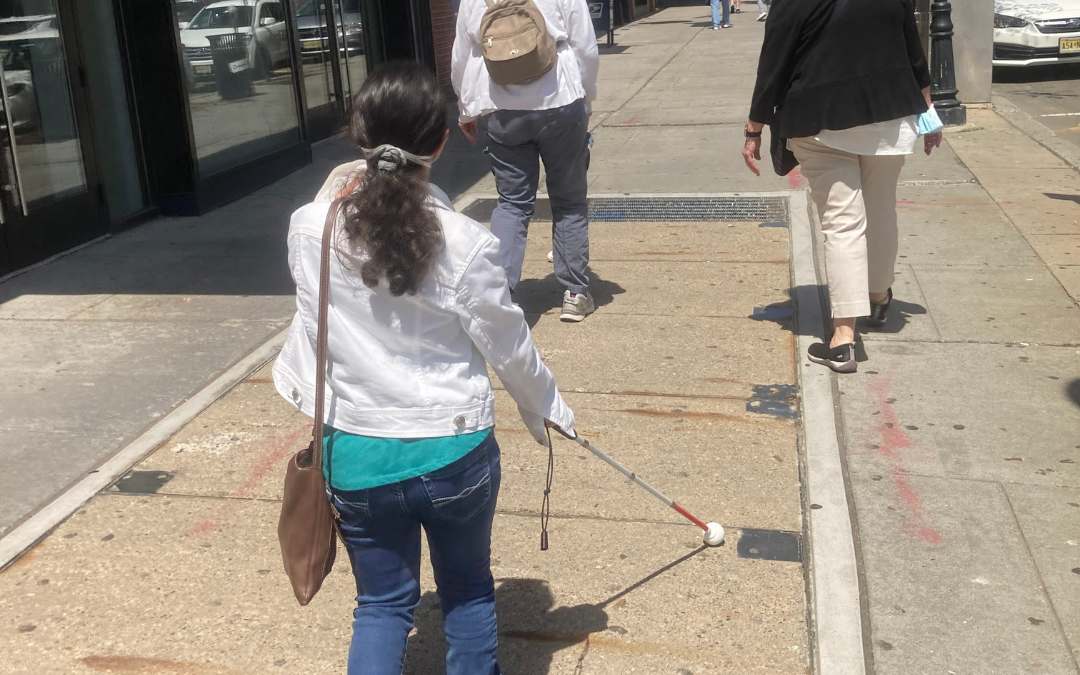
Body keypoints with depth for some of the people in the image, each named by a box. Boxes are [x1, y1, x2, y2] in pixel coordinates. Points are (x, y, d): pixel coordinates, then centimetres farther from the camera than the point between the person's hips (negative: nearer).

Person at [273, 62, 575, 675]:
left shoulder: (312, 227, -12)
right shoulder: (466, 243, -17)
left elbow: (311, 330, 0)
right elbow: (510, 348, -4)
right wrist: (548, 409, 13)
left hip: (358, 457, 2)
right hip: (455, 452, -1)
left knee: (383, 605, 18)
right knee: (468, 591, 22)